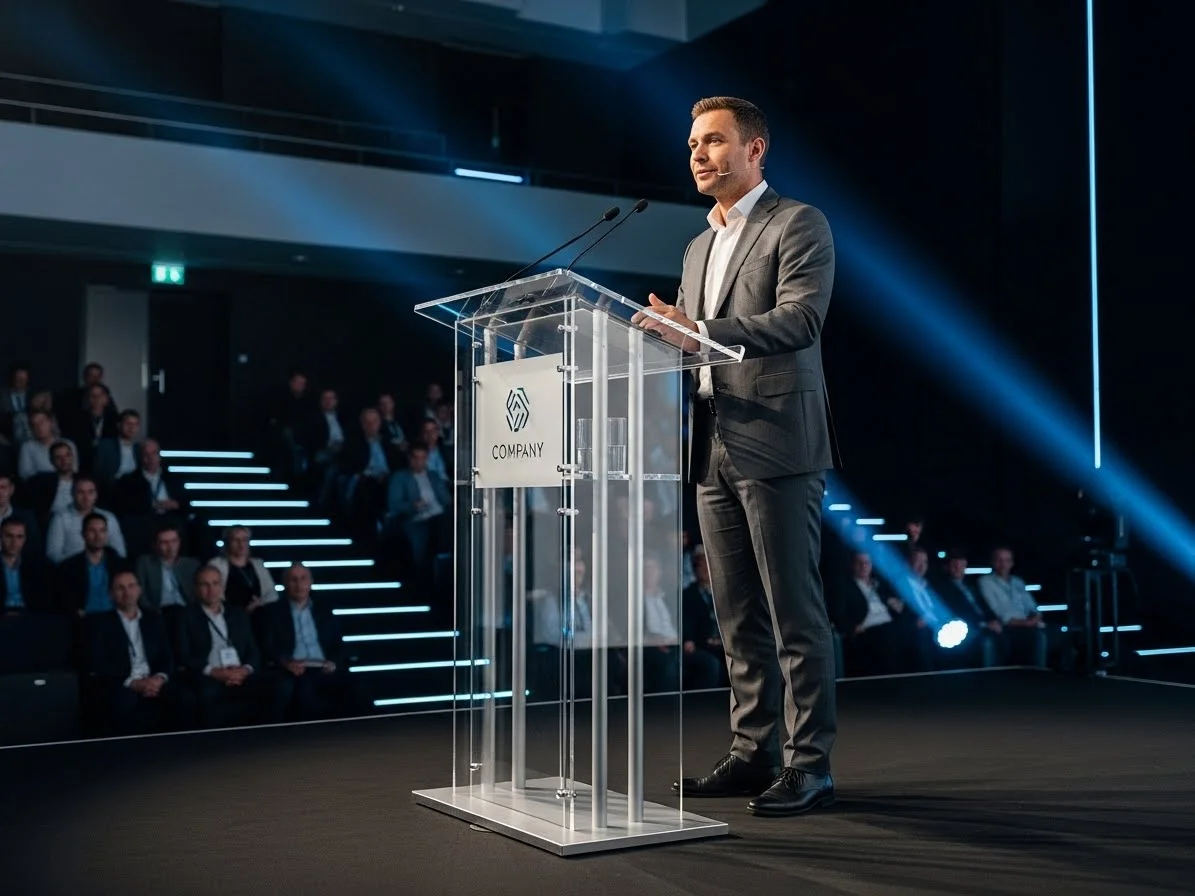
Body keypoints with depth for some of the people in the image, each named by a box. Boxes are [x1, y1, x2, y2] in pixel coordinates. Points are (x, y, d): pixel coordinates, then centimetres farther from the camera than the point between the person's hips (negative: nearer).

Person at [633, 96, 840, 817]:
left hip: (778, 446, -8)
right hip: (715, 452, 8)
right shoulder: (699, 249, 22)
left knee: (795, 614, -4)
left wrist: (699, 333, -24)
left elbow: (800, 319, -16)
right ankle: (755, 754, 19)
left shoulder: (798, 224, -2)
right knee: (739, 616, 10)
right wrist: (670, 337, 0)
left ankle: (810, 764, 4)